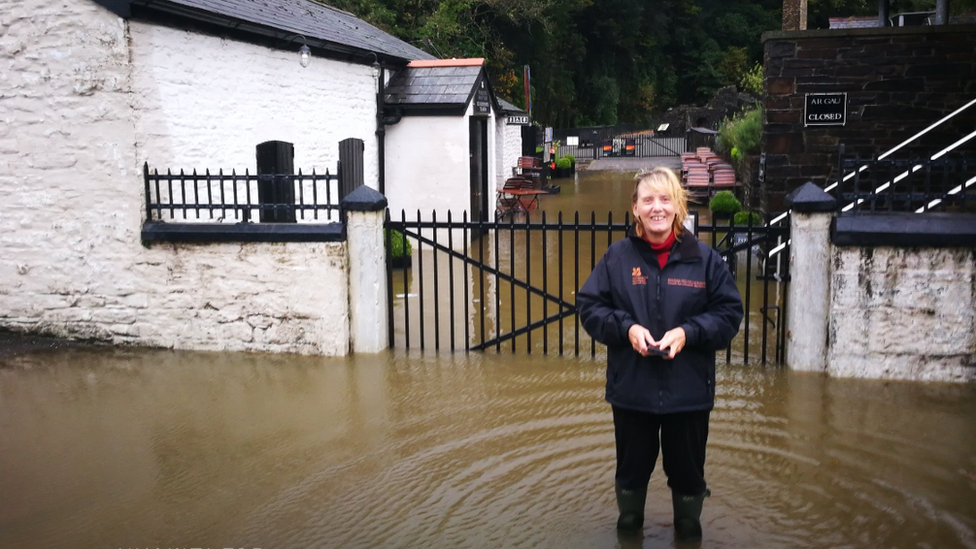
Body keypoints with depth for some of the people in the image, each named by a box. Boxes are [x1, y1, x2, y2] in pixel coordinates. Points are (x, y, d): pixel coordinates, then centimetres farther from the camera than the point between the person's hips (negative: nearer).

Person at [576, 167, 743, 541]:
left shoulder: (704, 258, -3)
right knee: (632, 467, 17)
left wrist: (687, 332, -17)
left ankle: (688, 530, 39)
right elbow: (589, 306, 1)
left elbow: (729, 313, -1)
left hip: (688, 390, 0)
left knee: (687, 469, 14)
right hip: (631, 388, 0)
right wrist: (626, 327, -16)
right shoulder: (617, 256, -2)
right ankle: (628, 525, 41)